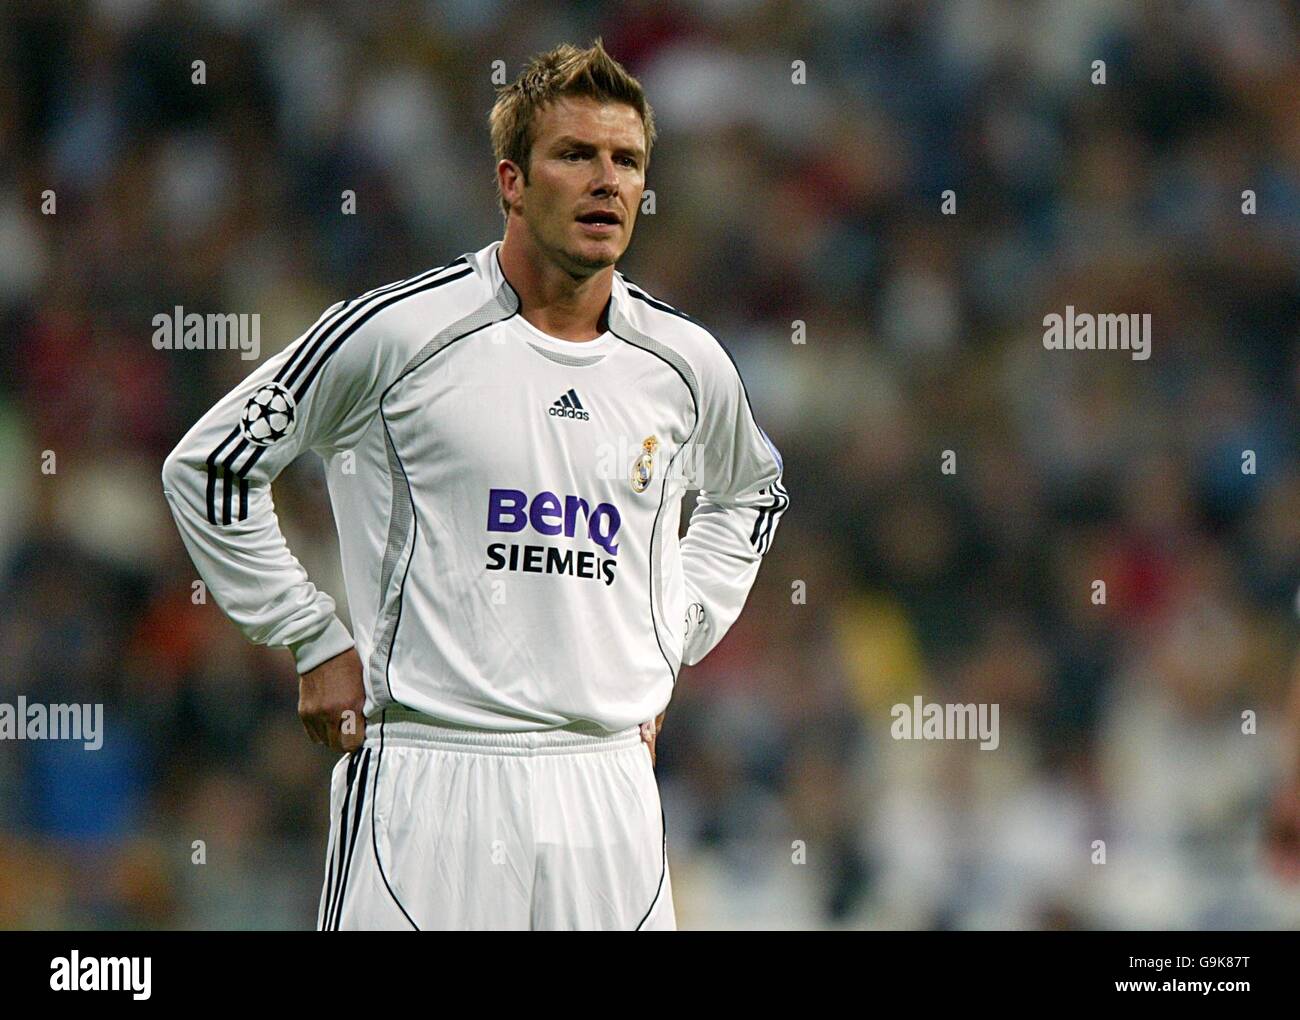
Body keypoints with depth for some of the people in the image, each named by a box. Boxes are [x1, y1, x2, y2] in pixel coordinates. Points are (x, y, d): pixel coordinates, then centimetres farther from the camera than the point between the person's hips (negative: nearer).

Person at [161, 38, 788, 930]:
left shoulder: (686, 364, 9)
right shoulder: (400, 331, -6)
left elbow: (749, 495, 31)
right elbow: (208, 467, 2)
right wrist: (316, 643, 1)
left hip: (608, 784, 4)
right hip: (428, 784, -4)